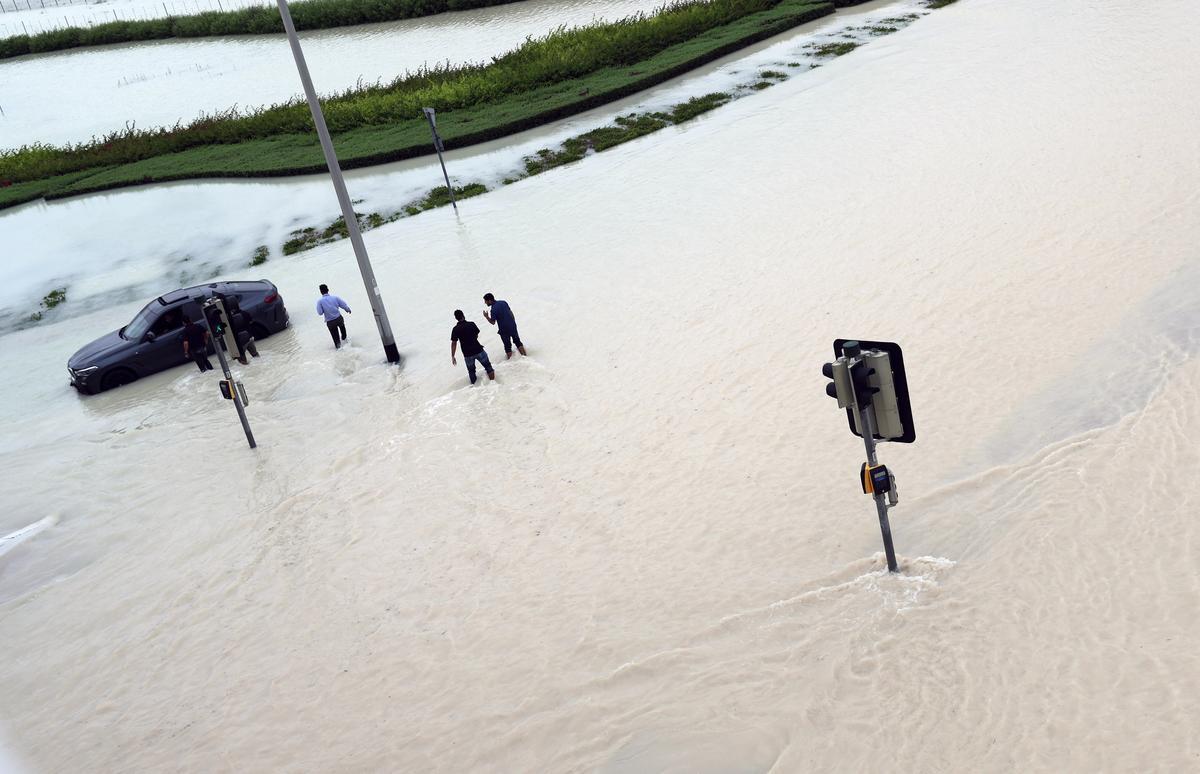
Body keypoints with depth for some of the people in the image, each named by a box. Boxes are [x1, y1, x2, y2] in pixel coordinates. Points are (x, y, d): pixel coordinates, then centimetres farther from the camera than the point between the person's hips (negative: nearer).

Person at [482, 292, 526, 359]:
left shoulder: (493, 309, -20)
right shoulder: (504, 302, 0)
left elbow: (493, 322, -17)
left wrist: (486, 317, -2)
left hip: (504, 330, -6)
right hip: (513, 326, 6)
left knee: (507, 345, 11)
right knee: (517, 341, 20)